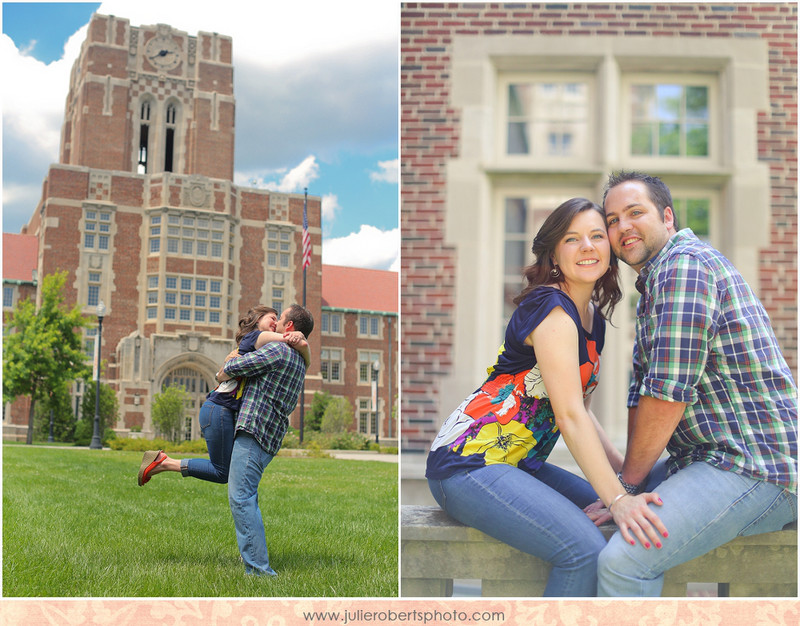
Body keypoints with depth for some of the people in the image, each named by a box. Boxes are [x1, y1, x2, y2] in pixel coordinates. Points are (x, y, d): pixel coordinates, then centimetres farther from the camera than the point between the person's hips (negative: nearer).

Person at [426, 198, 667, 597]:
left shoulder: (594, 318, 15)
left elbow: (580, 411, 18)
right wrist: (618, 499, -26)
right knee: (586, 549, -25)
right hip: (468, 463, -10)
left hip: (519, 465, 10)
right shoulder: (551, 308, -14)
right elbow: (569, 416, -21)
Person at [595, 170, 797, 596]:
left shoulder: (683, 263, -13)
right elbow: (641, 392, 16)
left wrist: (626, 486, -9)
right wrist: (627, 479, 3)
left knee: (622, 561, -23)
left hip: (754, 468, -11)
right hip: (715, 457, 11)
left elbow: (669, 392, -19)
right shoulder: (653, 281, 21)